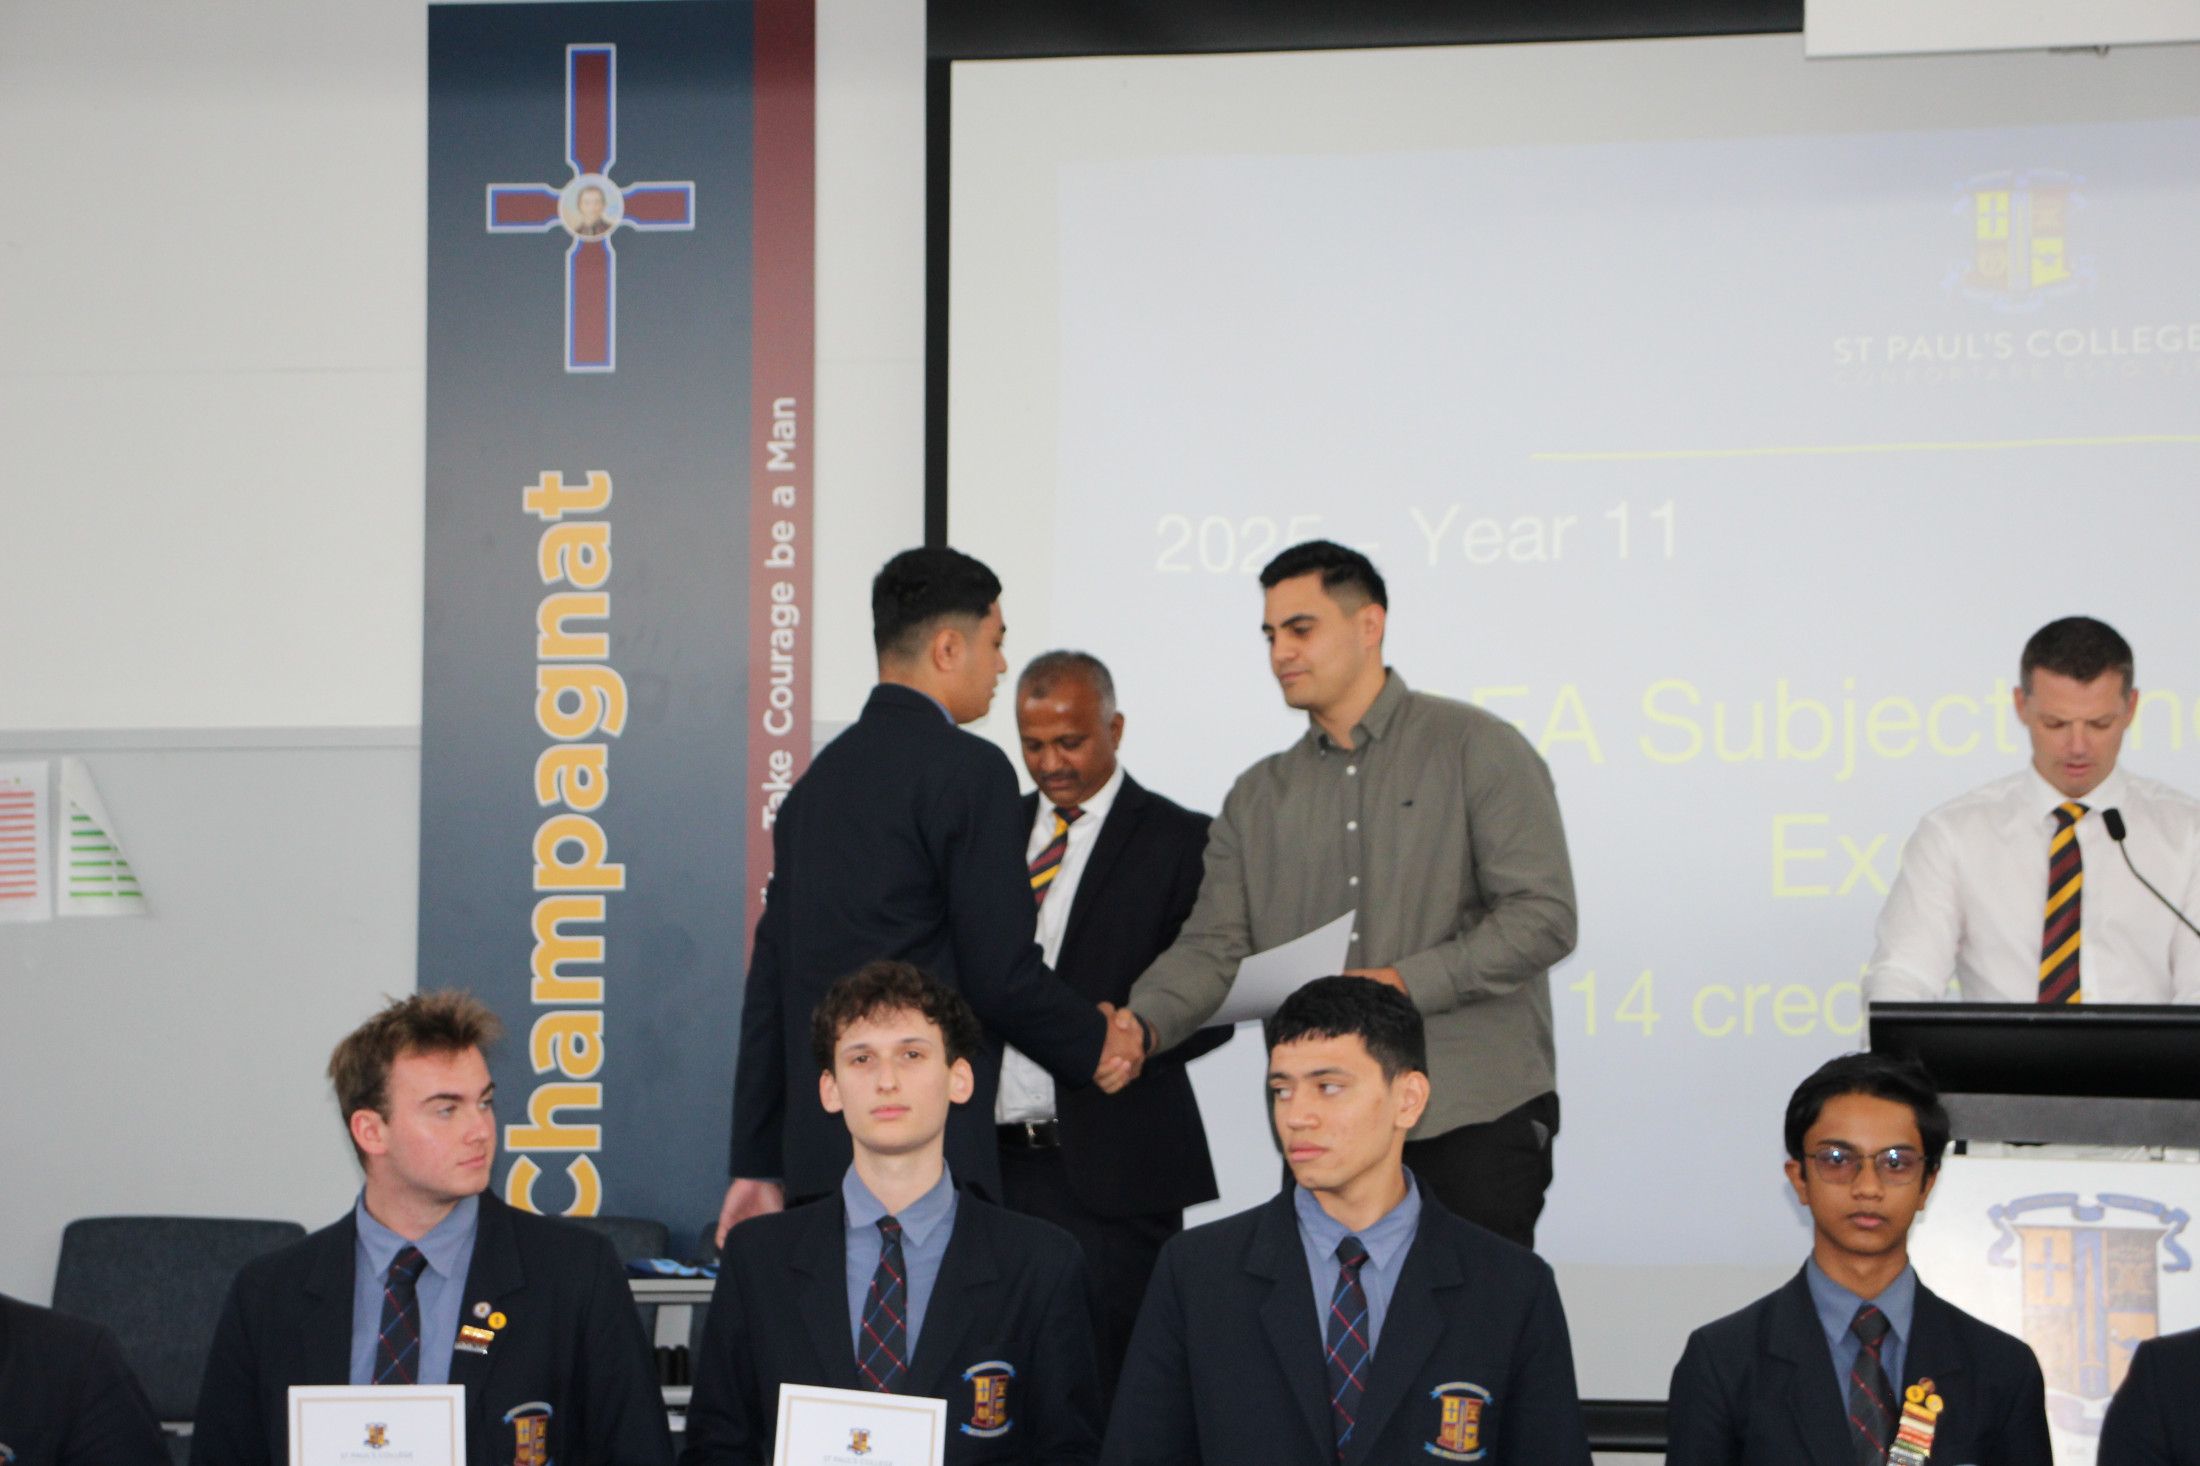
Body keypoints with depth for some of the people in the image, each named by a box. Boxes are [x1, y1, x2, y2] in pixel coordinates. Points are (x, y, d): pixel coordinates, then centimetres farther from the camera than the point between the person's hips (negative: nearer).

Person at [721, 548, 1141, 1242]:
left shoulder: (820, 776, 17)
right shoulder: (968, 769, -8)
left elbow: (770, 979, 18)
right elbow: (1000, 973, -12)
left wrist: (759, 1164, 21)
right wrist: (1096, 1043, 8)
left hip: (814, 1152, 8)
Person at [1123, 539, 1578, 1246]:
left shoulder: (1476, 748, 1)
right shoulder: (1259, 796, 16)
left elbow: (1542, 916, -7)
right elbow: (1214, 946, 7)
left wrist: (1406, 984, -16)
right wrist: (1144, 1025, -13)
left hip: (1473, 1116, -4)